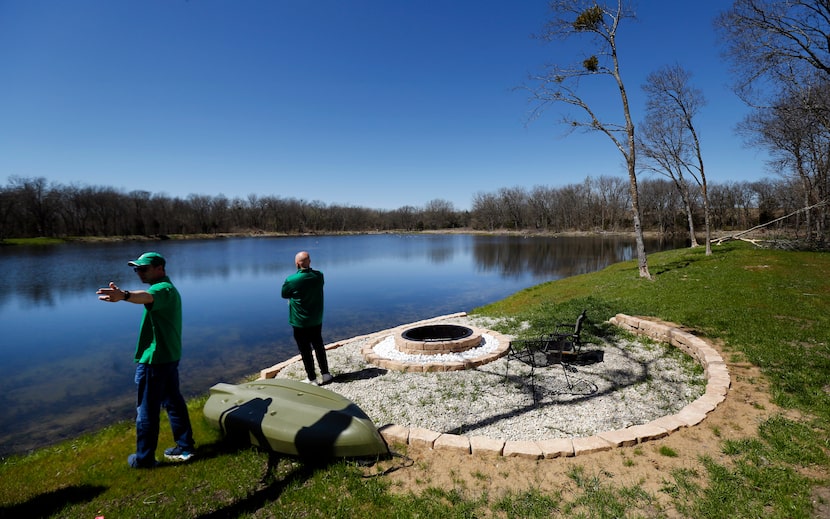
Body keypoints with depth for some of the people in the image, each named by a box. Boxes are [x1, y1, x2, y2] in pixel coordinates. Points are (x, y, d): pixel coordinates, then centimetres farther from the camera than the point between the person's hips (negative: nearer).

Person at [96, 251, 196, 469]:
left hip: (153, 360, -10)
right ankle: (185, 446, 26)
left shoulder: (162, 289, -19)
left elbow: (146, 296, -43)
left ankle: (144, 458, 18)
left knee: (147, 410, 4)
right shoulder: (169, 289, 15)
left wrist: (124, 295, -62)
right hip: (170, 357, 10)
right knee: (173, 402, 17)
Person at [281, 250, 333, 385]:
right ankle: (325, 374, 25)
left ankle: (312, 379, 17)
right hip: (317, 320, 5)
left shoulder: (291, 280, -21)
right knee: (319, 346, 19)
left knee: (305, 350, 8)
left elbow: (284, 295, -4)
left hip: (300, 322, -4)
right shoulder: (319, 276, -8)